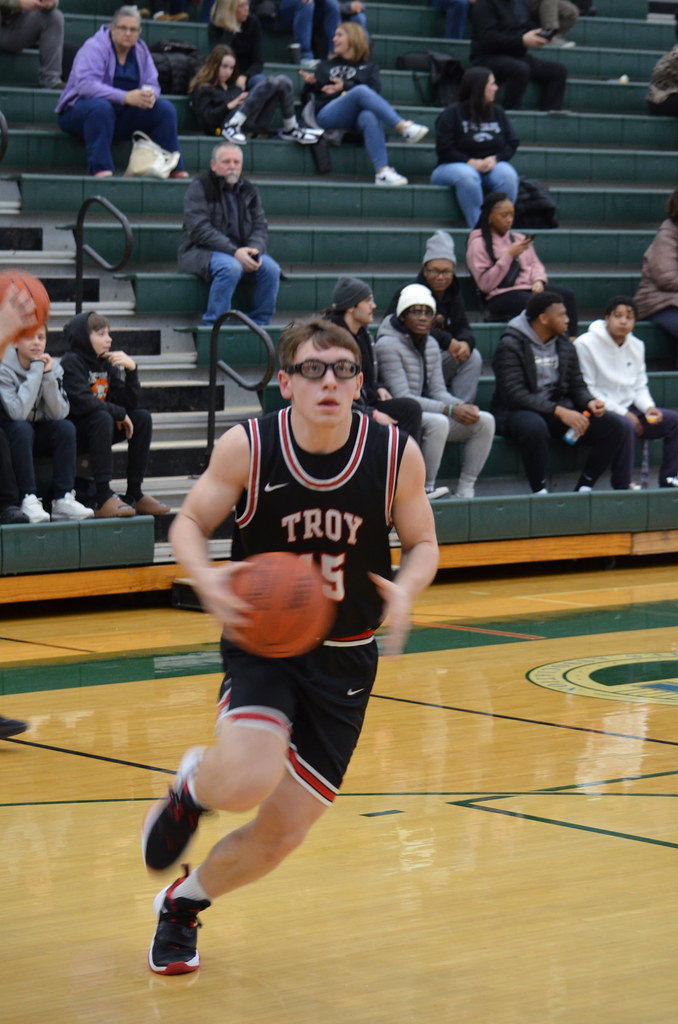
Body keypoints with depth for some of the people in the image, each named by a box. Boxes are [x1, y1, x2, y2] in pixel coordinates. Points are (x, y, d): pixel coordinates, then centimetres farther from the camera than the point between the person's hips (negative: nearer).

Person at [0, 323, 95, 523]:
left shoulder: (52, 367, -4)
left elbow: (59, 414, -15)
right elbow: (18, 413, -32)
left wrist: (48, 376, -25)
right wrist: (36, 371, -29)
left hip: (38, 438, 4)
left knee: (66, 427, -23)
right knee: (22, 428, -34)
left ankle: (63, 499, -25)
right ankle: (28, 499, -34)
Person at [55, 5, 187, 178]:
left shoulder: (141, 51, 6)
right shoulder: (94, 47, -14)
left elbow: (152, 85, 1)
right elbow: (86, 85, -28)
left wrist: (150, 95, -26)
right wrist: (125, 97, -37)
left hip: (122, 117, 6)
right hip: (80, 111, -6)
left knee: (165, 109, -12)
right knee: (101, 107, -40)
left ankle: (174, 168, -11)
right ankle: (100, 168, -43)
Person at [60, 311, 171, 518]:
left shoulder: (107, 363, 7)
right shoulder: (71, 363, -13)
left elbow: (130, 403, 2)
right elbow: (81, 403, -27)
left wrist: (131, 369, -11)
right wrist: (119, 413, -20)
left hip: (99, 428, 8)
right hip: (74, 429, -8)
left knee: (143, 418, -6)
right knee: (103, 419, -34)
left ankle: (134, 494, -7)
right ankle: (104, 499, -41)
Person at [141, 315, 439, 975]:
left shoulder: (397, 455, -9)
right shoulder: (246, 448, -13)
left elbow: (423, 543, 5)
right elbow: (189, 523, 0)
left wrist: (406, 589, -18)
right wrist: (207, 579, -23)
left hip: (343, 660, 2)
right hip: (262, 641, -2)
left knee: (281, 833, 4)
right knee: (246, 782, -31)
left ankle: (182, 904, 34)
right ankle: (194, 784, 8)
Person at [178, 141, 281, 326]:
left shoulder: (249, 191, 14)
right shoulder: (199, 188, -4)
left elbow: (260, 227, 9)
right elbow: (200, 230, -15)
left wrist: (254, 250, -15)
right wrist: (234, 252, -25)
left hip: (241, 250, 5)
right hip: (202, 251, -5)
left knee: (271, 269, -21)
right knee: (231, 267, -36)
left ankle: (258, 324, -10)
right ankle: (213, 324, -28)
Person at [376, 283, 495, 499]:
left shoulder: (431, 344, 13)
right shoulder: (388, 345, -13)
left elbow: (438, 390, 10)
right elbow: (401, 397, -20)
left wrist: (462, 406, -14)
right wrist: (450, 410, -26)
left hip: (427, 413, 8)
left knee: (484, 421, -9)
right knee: (438, 422, -37)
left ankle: (465, 490, -10)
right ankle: (426, 490, -25)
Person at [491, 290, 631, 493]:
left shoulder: (564, 344, 10)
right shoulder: (511, 345, -11)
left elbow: (577, 385, 15)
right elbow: (515, 394, -20)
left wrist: (589, 402, -10)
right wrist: (558, 411, -28)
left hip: (559, 409, 6)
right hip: (518, 412, -6)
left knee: (615, 427, -12)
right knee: (534, 427, -43)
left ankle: (584, 486, -8)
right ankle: (539, 490, -26)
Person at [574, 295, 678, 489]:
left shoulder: (636, 346, 11)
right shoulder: (586, 344, -10)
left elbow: (640, 386, 16)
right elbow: (586, 390, -13)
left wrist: (648, 407, -7)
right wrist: (623, 413, -17)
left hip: (629, 408, 7)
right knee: (626, 426, -37)